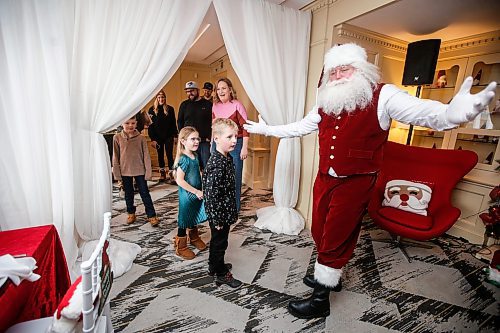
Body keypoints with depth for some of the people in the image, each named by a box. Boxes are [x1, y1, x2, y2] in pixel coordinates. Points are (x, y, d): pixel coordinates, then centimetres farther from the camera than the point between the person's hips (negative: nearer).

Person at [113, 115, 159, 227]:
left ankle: (152, 215, 11)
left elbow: (146, 155, -3)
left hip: (140, 171, -1)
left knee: (145, 193, 4)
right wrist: (117, 172, -1)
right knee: (128, 194, 16)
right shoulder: (117, 138, -3)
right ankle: (131, 213, 33)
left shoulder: (141, 138, -5)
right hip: (125, 171, 2)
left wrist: (148, 171, -6)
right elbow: (115, 157, 1)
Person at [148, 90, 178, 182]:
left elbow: (173, 123, 2)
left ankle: (172, 173, 2)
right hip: (158, 137, 1)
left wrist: (175, 135, -4)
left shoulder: (170, 109, 0)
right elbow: (150, 125, -3)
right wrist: (152, 139, -8)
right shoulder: (152, 110, -1)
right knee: (160, 155, 10)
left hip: (168, 136, -1)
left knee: (169, 154, -3)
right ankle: (162, 173, 22)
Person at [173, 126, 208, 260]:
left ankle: (194, 238, 46)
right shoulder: (183, 159, -23)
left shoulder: (194, 156, 2)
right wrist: (196, 191, -22)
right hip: (187, 195, -8)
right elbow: (180, 181, -26)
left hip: (196, 193, 8)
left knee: (194, 217, 24)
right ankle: (181, 247, 25)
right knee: (184, 220, 7)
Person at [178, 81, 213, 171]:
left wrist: (209, 137, -8)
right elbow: (180, 122, 15)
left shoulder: (207, 104, 4)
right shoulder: (184, 105, 12)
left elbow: (212, 122, 0)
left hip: (205, 141, -2)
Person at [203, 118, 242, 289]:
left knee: (217, 239, 25)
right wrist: (217, 218, -20)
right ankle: (221, 274, 32)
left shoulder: (228, 158, 2)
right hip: (218, 212, -9)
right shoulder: (216, 164, -28)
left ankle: (214, 265, 45)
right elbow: (211, 193, -27)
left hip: (225, 211, 9)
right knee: (219, 241, 11)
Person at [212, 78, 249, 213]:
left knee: (235, 177, 1)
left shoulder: (237, 105, -6)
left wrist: (245, 147, -15)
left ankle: (235, 207, 17)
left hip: (235, 144, -5)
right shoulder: (215, 106, 11)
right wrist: (212, 144, 16)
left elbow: (245, 127, -10)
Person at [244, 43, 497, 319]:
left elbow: (424, 113, -20)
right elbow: (299, 127, 18)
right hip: (324, 179, 6)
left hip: (354, 184, -6)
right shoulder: (326, 103, 8)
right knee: (320, 233, 18)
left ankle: (321, 299, 26)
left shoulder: (382, 96, -8)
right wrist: (266, 129, 20)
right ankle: (329, 275, 45)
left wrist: (452, 112, -43)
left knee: (335, 241, 5)